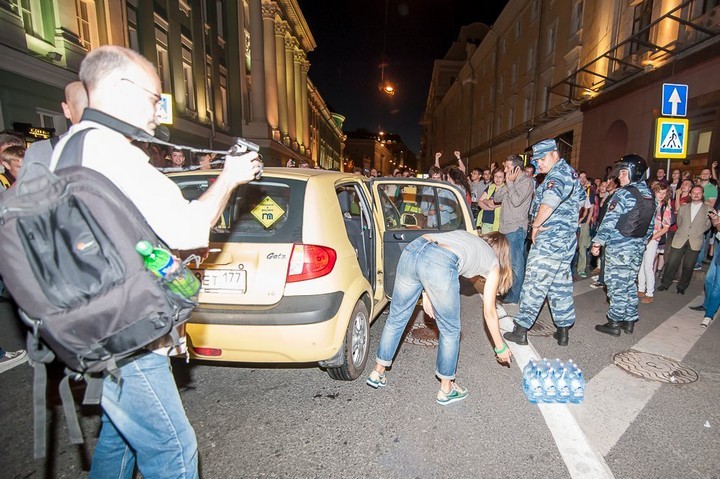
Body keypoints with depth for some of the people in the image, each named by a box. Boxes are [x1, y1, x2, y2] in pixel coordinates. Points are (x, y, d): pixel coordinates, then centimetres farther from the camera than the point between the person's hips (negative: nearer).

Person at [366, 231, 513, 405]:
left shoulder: (464, 235, 39)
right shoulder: (493, 263, 26)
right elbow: (489, 312, 26)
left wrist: (427, 291, 25)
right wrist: (501, 347, 38)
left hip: (412, 249, 6)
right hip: (441, 264, -5)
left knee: (397, 317, 21)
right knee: (450, 331, 18)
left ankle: (378, 373, 38)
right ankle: (446, 389, 34)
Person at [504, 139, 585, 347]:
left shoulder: (558, 174, -14)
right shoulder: (570, 173, 18)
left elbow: (550, 200, -34)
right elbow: (581, 200, 32)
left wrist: (536, 224, -23)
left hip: (549, 238, -10)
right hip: (566, 238, 10)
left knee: (534, 283, -5)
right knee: (561, 284, 14)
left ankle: (521, 329, 2)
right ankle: (563, 330, 22)